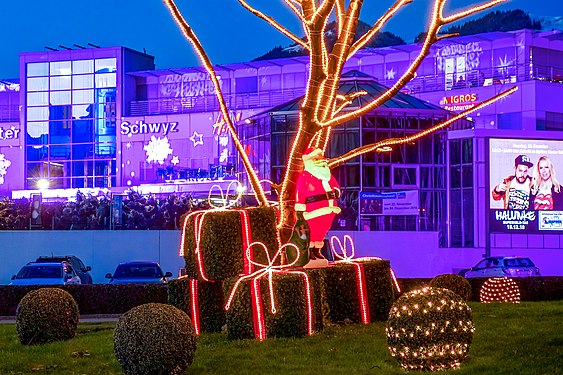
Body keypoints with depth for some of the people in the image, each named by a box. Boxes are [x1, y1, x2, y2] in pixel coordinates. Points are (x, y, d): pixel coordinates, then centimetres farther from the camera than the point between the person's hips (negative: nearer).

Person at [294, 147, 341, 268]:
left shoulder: (327, 175, 15)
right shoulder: (304, 177, -6)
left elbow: (336, 186, 20)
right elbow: (300, 195, -10)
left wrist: (334, 192, -5)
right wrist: (299, 210, -14)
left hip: (328, 210, 7)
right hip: (314, 211, -7)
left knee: (322, 231, 13)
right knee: (312, 231, -7)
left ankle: (317, 251, 24)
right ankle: (309, 253, 1)